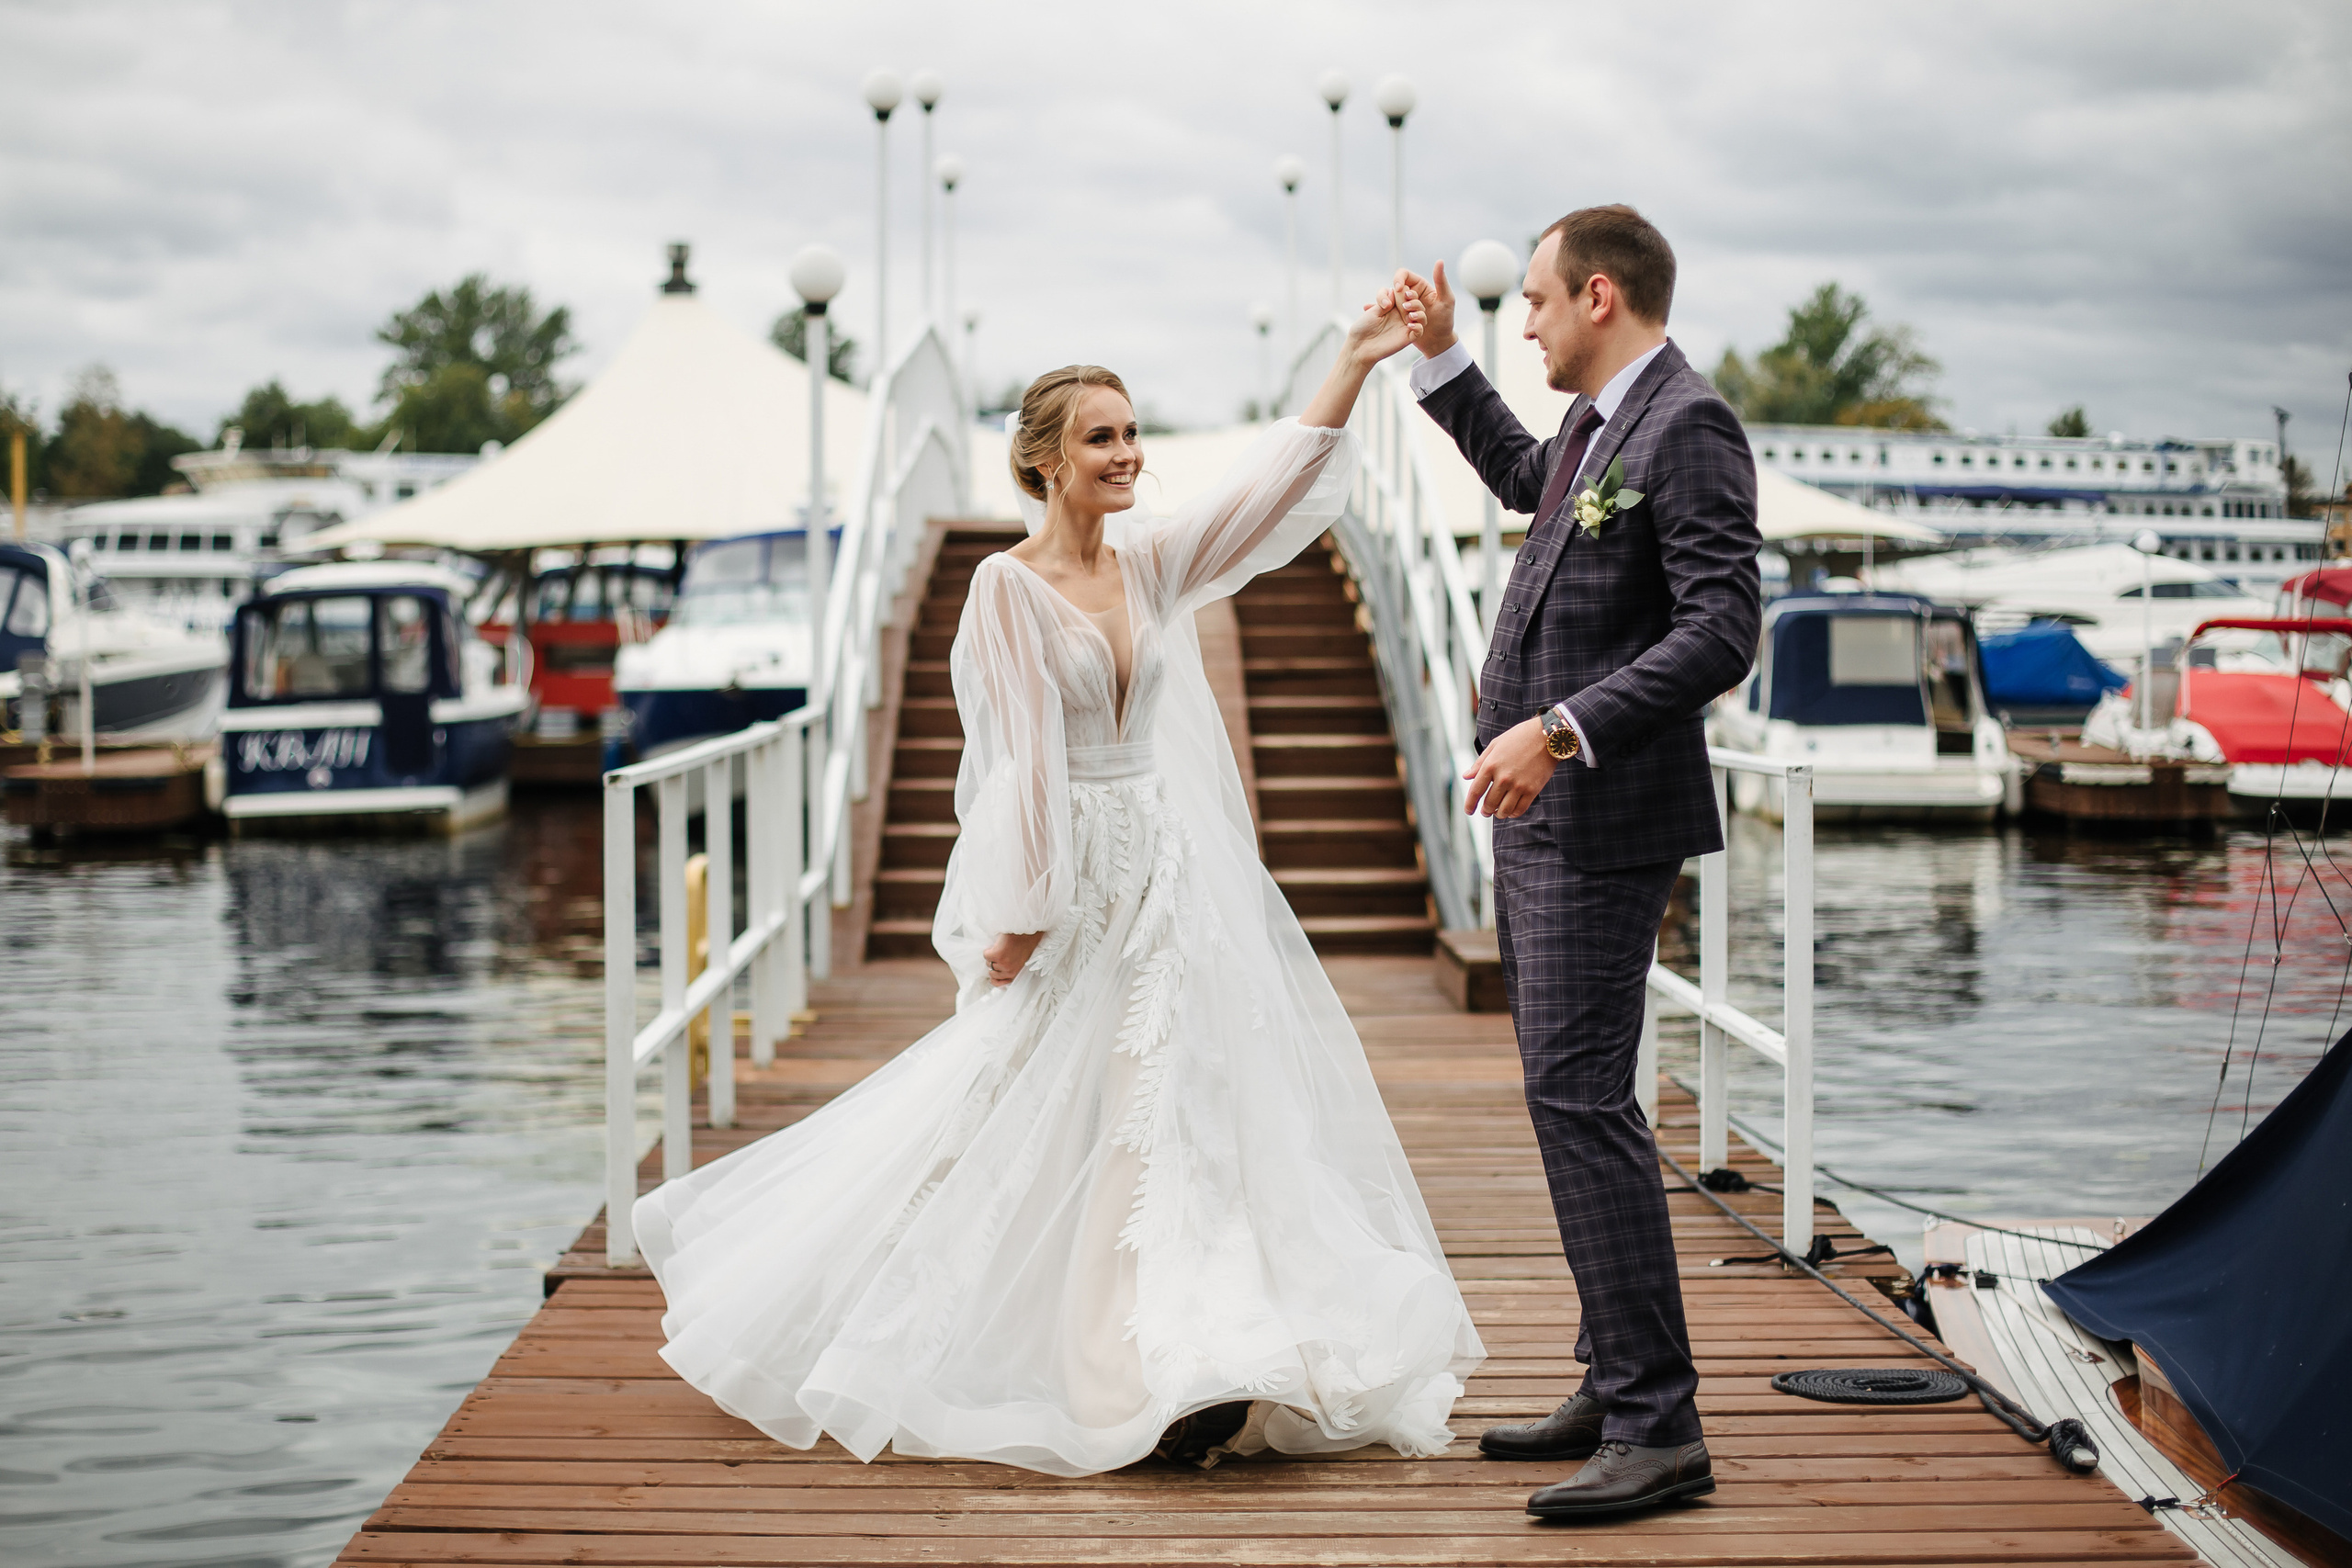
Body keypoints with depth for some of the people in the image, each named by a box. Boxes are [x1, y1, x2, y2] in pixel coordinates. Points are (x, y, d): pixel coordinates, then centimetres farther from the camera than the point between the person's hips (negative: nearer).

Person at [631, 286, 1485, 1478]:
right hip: (1067, 887, -6)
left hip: (1169, 877, 6)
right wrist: (1018, 919, -13)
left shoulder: (1151, 567, 7)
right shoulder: (1009, 586, -10)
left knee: (1171, 1117, 5)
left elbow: (1272, 483, 1)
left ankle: (1193, 1366, 11)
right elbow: (1018, 756, -13)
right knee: (1026, 1123, 1)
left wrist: (1356, 365, -8)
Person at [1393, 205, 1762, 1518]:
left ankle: (1659, 1430, -9)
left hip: (1605, 820, -10)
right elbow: (1524, 477, 39)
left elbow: (1721, 631, -23)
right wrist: (1441, 358, 33)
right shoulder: (1599, 427, 15)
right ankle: (1619, 1385, 23)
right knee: (1573, 1097, 14)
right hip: (1543, 815, 10)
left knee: (1581, 1096, -13)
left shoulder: (1689, 426, -15)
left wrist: (1559, 731, -27)